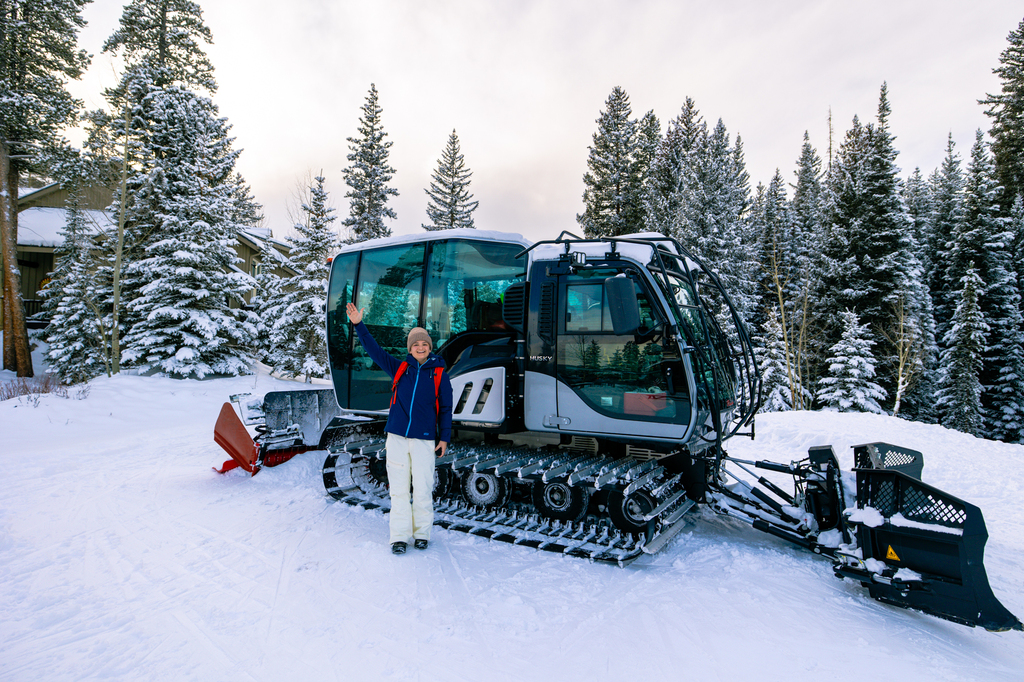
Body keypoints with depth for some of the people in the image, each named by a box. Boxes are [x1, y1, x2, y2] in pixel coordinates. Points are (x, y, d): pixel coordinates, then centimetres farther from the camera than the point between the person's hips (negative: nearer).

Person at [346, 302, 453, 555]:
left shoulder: (439, 373, 4)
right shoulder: (400, 369, 9)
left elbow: (445, 408, 5)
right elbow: (374, 351, 7)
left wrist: (444, 437, 1)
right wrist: (359, 325, -3)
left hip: (424, 438, -2)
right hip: (396, 436, 2)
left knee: (422, 489, 1)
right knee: (398, 488, 4)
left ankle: (422, 533, 17)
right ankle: (399, 536, 12)